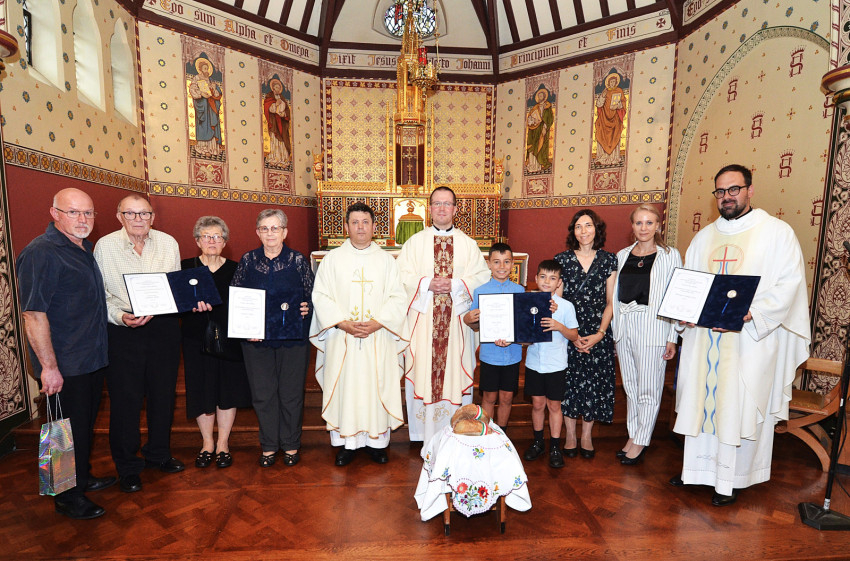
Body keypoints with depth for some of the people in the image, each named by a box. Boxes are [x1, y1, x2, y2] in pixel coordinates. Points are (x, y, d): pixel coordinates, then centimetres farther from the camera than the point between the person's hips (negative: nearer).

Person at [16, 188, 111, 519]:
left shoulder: (84, 248, 10)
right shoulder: (41, 253, -18)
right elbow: (34, 315, -21)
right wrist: (49, 366, -22)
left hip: (92, 358, 8)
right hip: (63, 366, -8)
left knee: (86, 425, 21)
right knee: (69, 430, 6)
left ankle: (83, 478, 39)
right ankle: (68, 498, 24)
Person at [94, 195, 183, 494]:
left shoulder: (168, 243, 2)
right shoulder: (105, 246, -2)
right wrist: (120, 316, -17)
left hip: (163, 327, 2)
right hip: (122, 331, -2)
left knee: (163, 393, 13)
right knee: (125, 398, 5)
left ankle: (159, 453, 34)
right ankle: (127, 466, 24)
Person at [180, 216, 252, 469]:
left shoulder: (234, 269, 3)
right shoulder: (185, 267, 3)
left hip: (228, 337, 0)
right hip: (196, 337, 0)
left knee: (228, 389, 6)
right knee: (201, 389, 7)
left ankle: (223, 444, 23)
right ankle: (207, 443, 27)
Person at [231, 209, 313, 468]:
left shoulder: (298, 260, 0)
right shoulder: (248, 260, 5)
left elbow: (312, 294, 7)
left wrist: (307, 307, -14)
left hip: (292, 336, -1)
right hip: (256, 338, 2)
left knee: (291, 391, 7)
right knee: (262, 392, 9)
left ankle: (291, 445, 25)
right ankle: (269, 446, 27)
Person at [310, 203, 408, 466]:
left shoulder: (386, 259, 7)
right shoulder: (332, 259, 6)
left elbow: (398, 297, 0)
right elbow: (321, 296, -1)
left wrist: (377, 322, -13)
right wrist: (343, 323, -13)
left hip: (378, 339, 0)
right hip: (342, 339, 0)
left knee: (377, 387, 5)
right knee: (343, 386, 4)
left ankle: (377, 440, 21)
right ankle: (346, 442, 20)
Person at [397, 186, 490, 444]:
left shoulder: (468, 244, 10)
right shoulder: (415, 242, 8)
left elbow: (483, 276, 3)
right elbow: (402, 276, 1)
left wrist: (455, 284, -12)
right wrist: (427, 284, -14)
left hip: (457, 317, 1)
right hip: (423, 316, 0)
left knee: (456, 370, 3)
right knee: (423, 371, 2)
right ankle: (423, 433, 16)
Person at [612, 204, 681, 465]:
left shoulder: (670, 255, -2)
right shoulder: (622, 255, 10)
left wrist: (673, 338, -7)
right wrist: (613, 330, 8)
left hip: (652, 328, -4)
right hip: (624, 327, 4)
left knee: (648, 389, 3)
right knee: (630, 386, 13)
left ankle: (640, 441, 17)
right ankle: (633, 435, 26)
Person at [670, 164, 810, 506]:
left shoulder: (777, 232, -2)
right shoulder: (704, 236, 13)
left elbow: (788, 284, -10)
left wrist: (746, 314, -23)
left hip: (750, 341, -4)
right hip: (703, 337, 5)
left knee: (738, 409, 4)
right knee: (700, 400, 11)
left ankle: (730, 481, 20)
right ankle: (698, 468, 27)